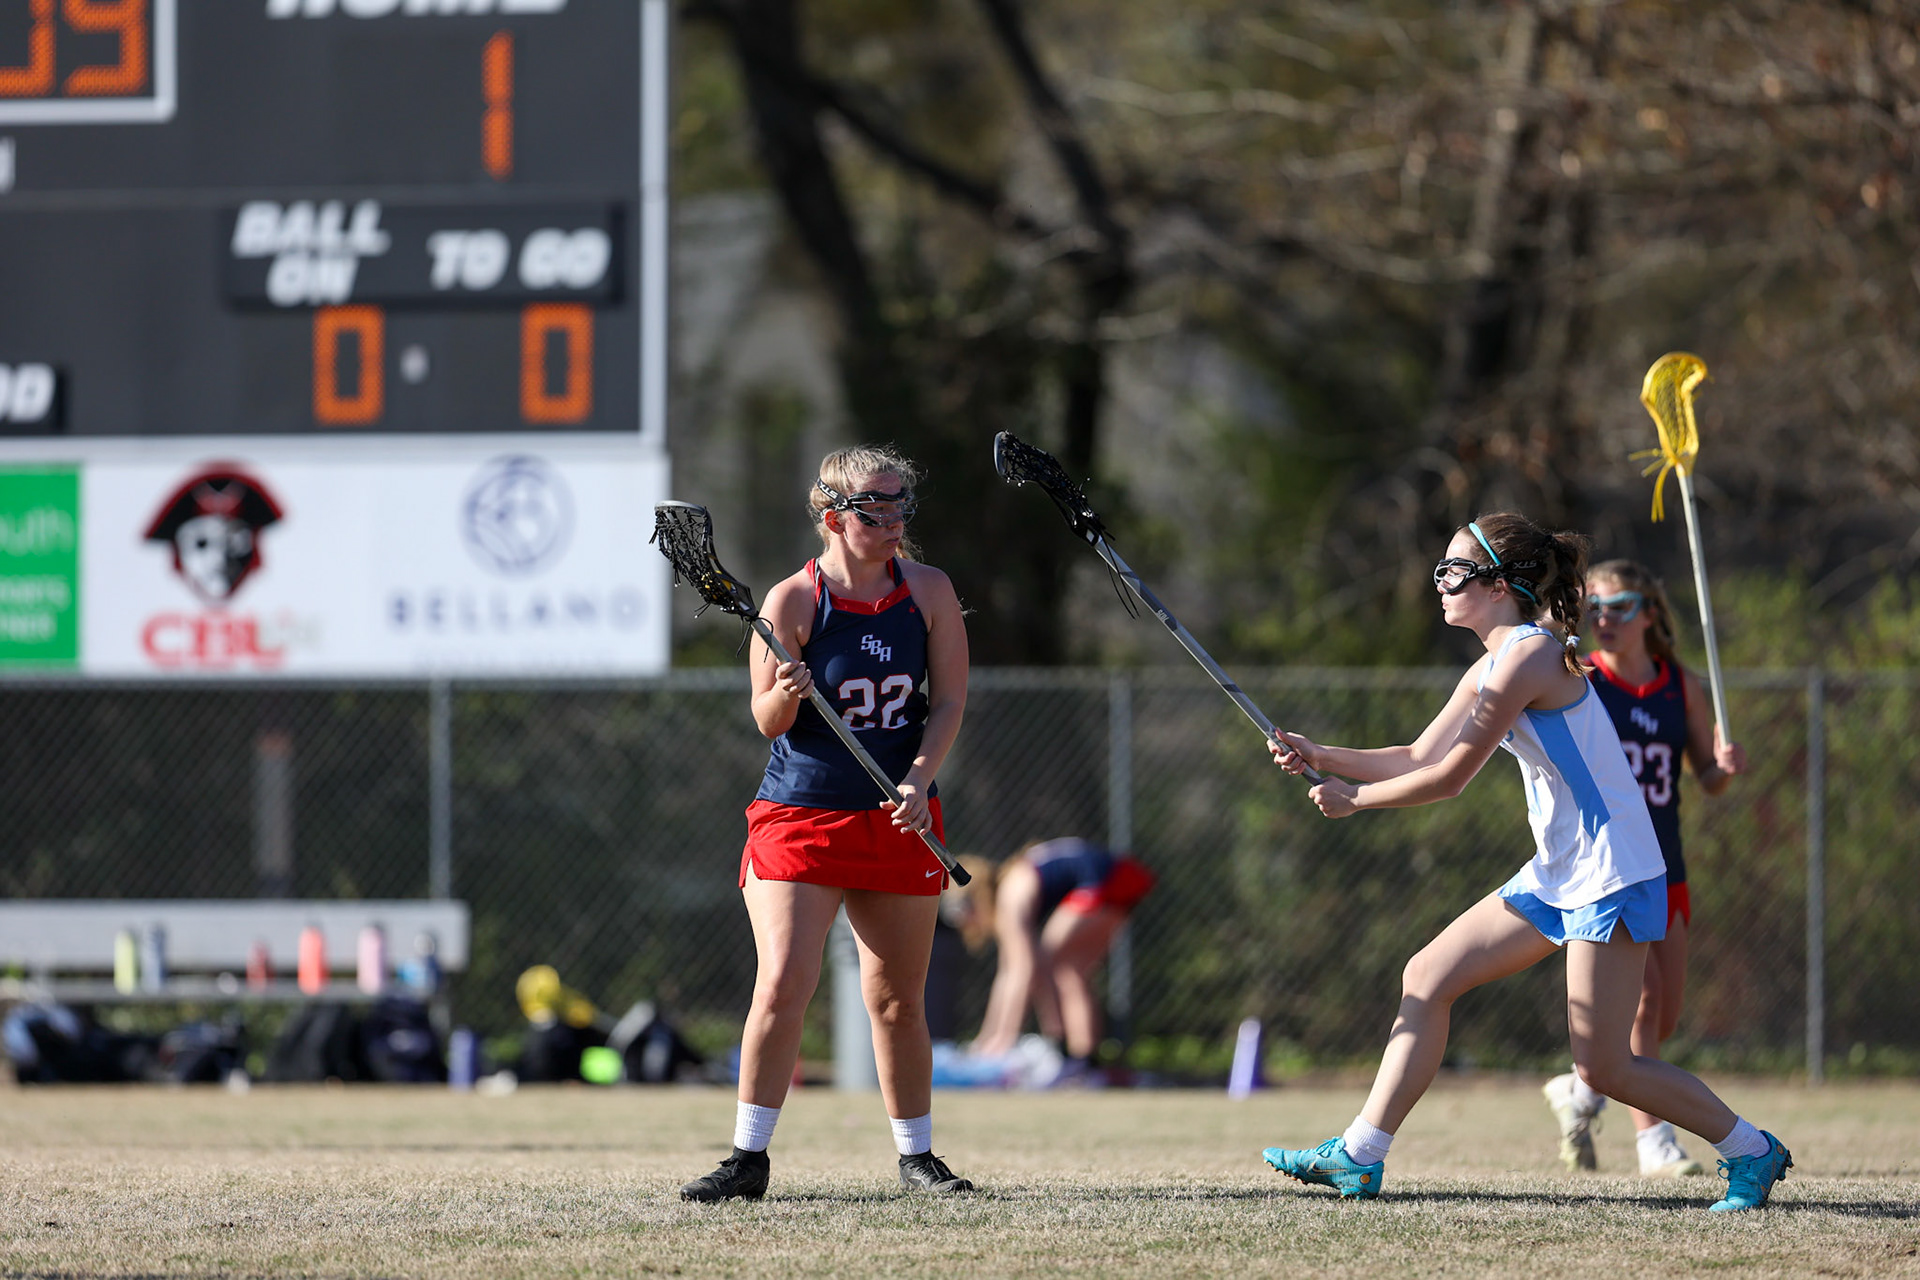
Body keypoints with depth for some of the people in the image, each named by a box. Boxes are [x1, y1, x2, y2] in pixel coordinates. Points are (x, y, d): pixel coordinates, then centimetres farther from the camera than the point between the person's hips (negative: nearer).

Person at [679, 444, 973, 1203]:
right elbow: (767, 721, -4)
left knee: (898, 999, 8)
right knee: (781, 986, -14)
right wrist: (786, 695, -28)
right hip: (800, 814, -3)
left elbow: (949, 700, 3)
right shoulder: (793, 600, -7)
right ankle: (748, 1160, -7)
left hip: (899, 821, 3)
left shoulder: (929, 593, 2)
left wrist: (919, 777, -13)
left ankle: (916, 1156, 22)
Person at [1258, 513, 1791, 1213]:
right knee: (1426, 979, 7)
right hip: (1558, 875, 10)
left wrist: (1354, 799, -5)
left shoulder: (1529, 656, -17)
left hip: (1609, 878, -10)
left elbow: (1449, 777, -16)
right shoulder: (1489, 668, 12)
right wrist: (1319, 756, 5)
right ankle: (1358, 1156, 8)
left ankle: (1751, 1151, 7)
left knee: (1602, 1067, -9)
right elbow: (1419, 758, 16)